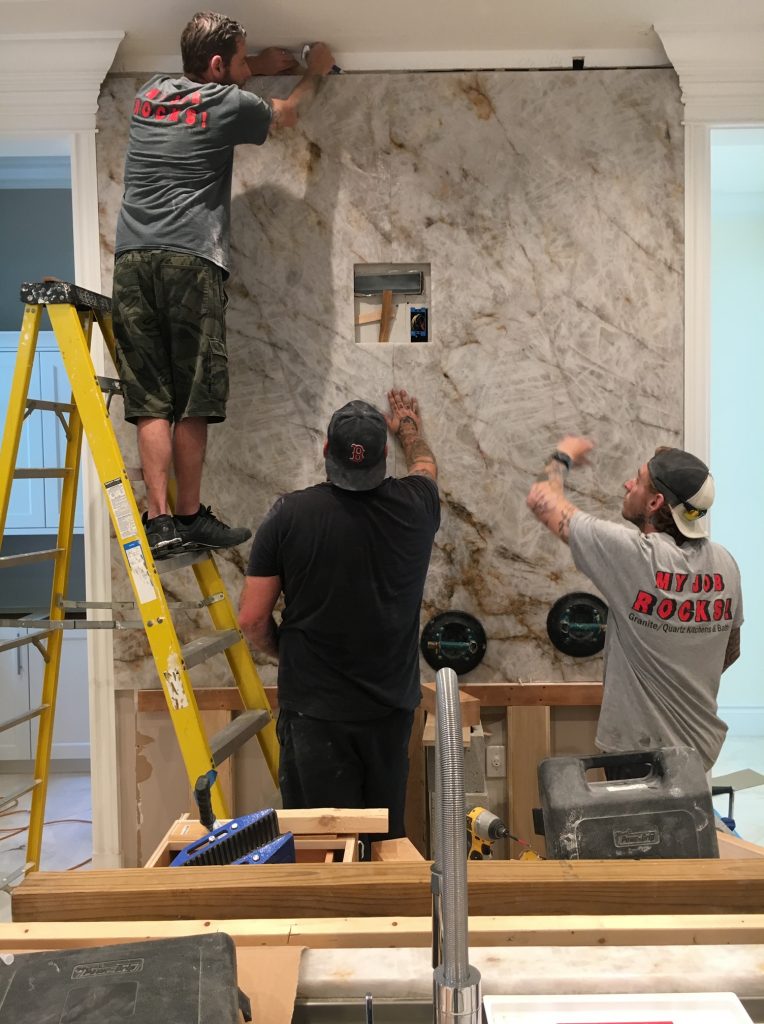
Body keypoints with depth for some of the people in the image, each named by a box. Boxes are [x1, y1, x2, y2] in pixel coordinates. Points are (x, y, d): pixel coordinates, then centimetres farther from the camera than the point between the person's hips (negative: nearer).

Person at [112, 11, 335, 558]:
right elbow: (287, 114, 26)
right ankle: (192, 517, 6)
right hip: (190, 261, -5)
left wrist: (259, 67, 49)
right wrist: (314, 73, 44)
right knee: (191, 403, 0)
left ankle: (159, 521, -2)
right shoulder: (228, 103, 5)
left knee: (152, 403, 1)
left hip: (131, 261, 5)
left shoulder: (150, 93, 20)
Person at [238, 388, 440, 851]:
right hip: (390, 707, 3)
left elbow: (253, 619, -7)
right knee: (388, 839, 17)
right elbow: (425, 462, 22)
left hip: (314, 709, -3)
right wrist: (409, 425, 42)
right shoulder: (413, 507, -4)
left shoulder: (290, 514, -11)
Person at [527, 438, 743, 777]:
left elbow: (542, 500, -14)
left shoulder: (635, 555, -23)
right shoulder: (725, 563, -5)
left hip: (639, 751, -6)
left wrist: (562, 458, 5)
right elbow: (730, 650, 10)